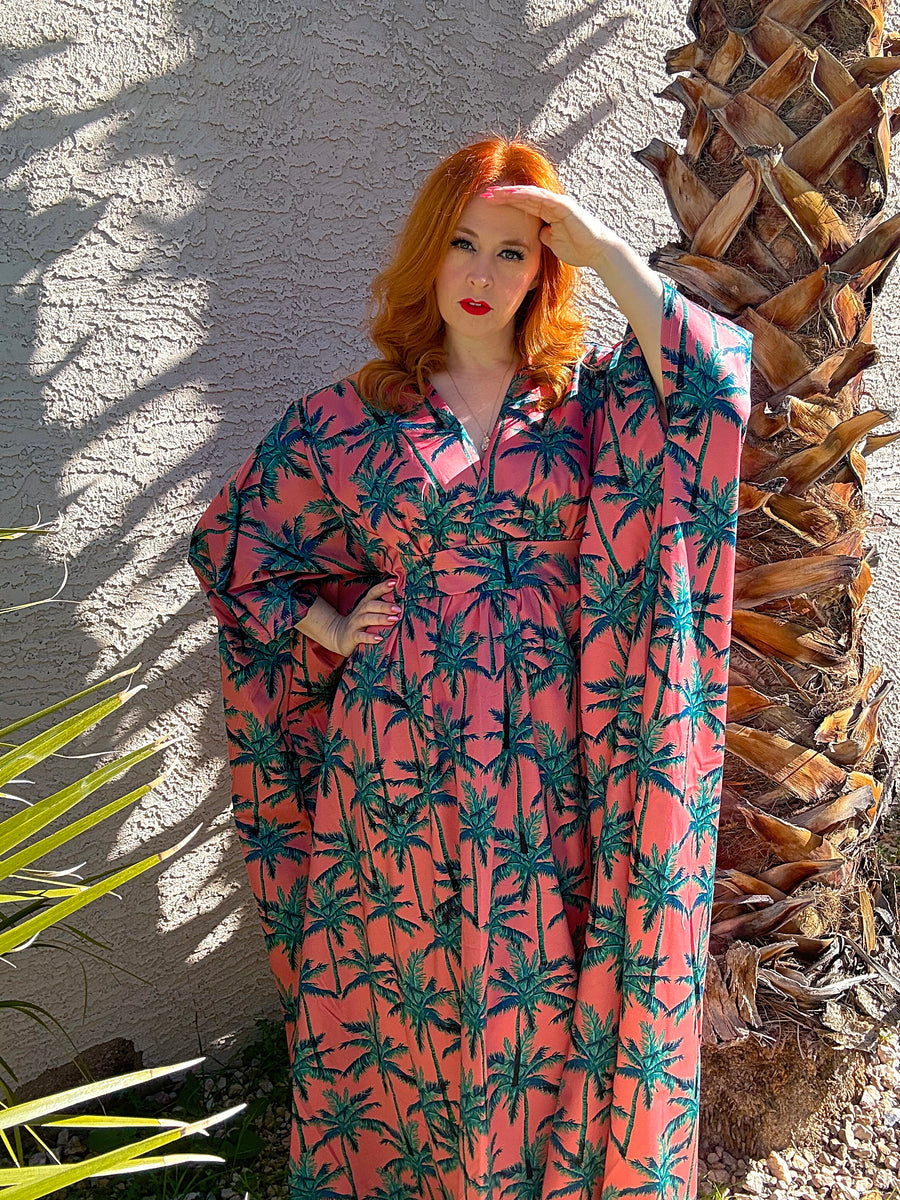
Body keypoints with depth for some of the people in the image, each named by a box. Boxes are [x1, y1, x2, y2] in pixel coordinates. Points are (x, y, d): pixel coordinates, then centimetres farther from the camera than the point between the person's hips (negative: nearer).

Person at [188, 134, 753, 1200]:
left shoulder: (589, 399, 4)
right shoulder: (351, 417, 2)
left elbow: (715, 376, -15)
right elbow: (231, 542, 12)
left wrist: (604, 250, -12)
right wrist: (327, 627, -1)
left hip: (545, 758, 0)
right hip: (401, 758, 0)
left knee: (538, 992, 12)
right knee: (400, 986, 14)